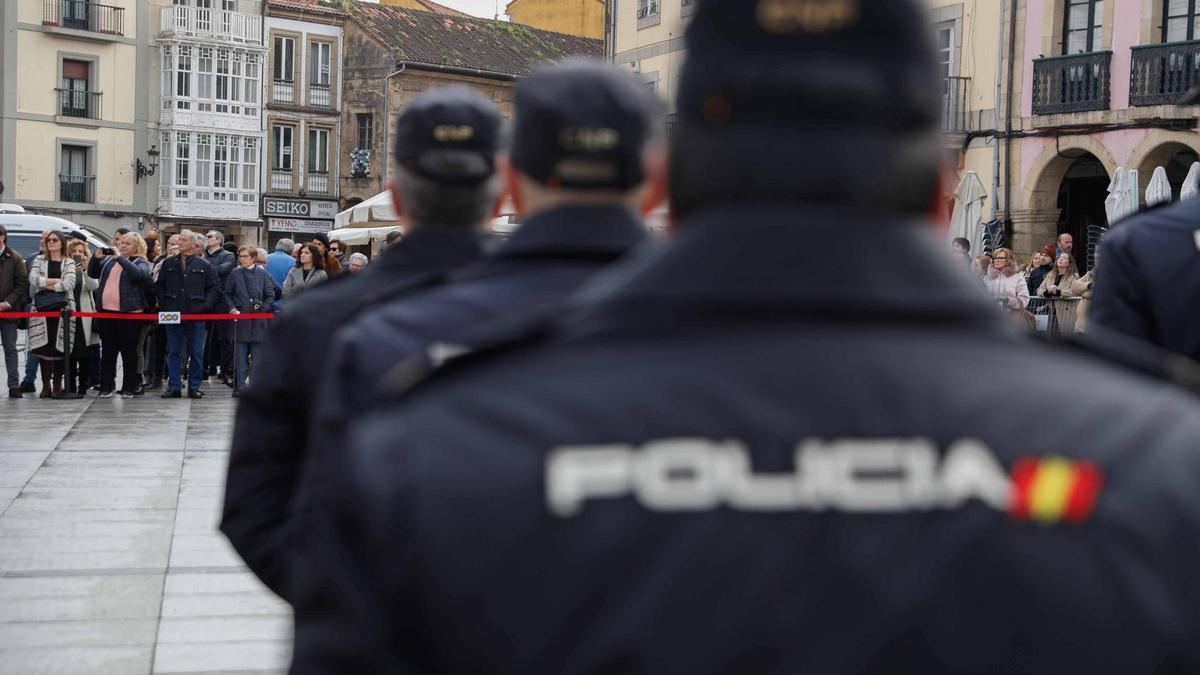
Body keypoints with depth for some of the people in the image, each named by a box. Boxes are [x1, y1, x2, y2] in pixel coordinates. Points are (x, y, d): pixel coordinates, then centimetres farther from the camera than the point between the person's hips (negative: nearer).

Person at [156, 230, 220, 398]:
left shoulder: (204, 265, 3)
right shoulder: (169, 264, 9)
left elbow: (215, 288, 5)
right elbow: (160, 287, 12)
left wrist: (205, 306, -6)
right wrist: (164, 306, 1)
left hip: (196, 315, -2)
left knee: (196, 353, 2)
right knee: (173, 352, 5)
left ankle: (194, 387, 10)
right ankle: (173, 386, 9)